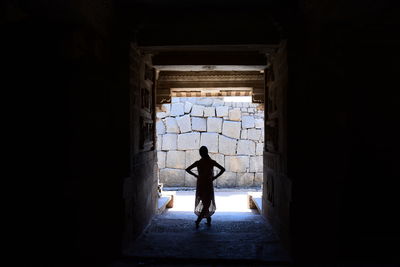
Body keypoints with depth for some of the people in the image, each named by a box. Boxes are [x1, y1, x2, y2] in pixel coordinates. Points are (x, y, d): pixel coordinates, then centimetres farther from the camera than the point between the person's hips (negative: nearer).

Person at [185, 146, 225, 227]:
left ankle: (209, 221, 21)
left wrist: (196, 175, 8)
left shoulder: (198, 163, -4)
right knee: (207, 203, 4)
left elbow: (187, 169, -1)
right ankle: (198, 220, -11)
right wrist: (215, 177, -3)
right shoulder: (212, 162, -8)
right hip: (208, 184, -3)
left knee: (204, 203, 18)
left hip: (200, 184, 3)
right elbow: (222, 169, -9)